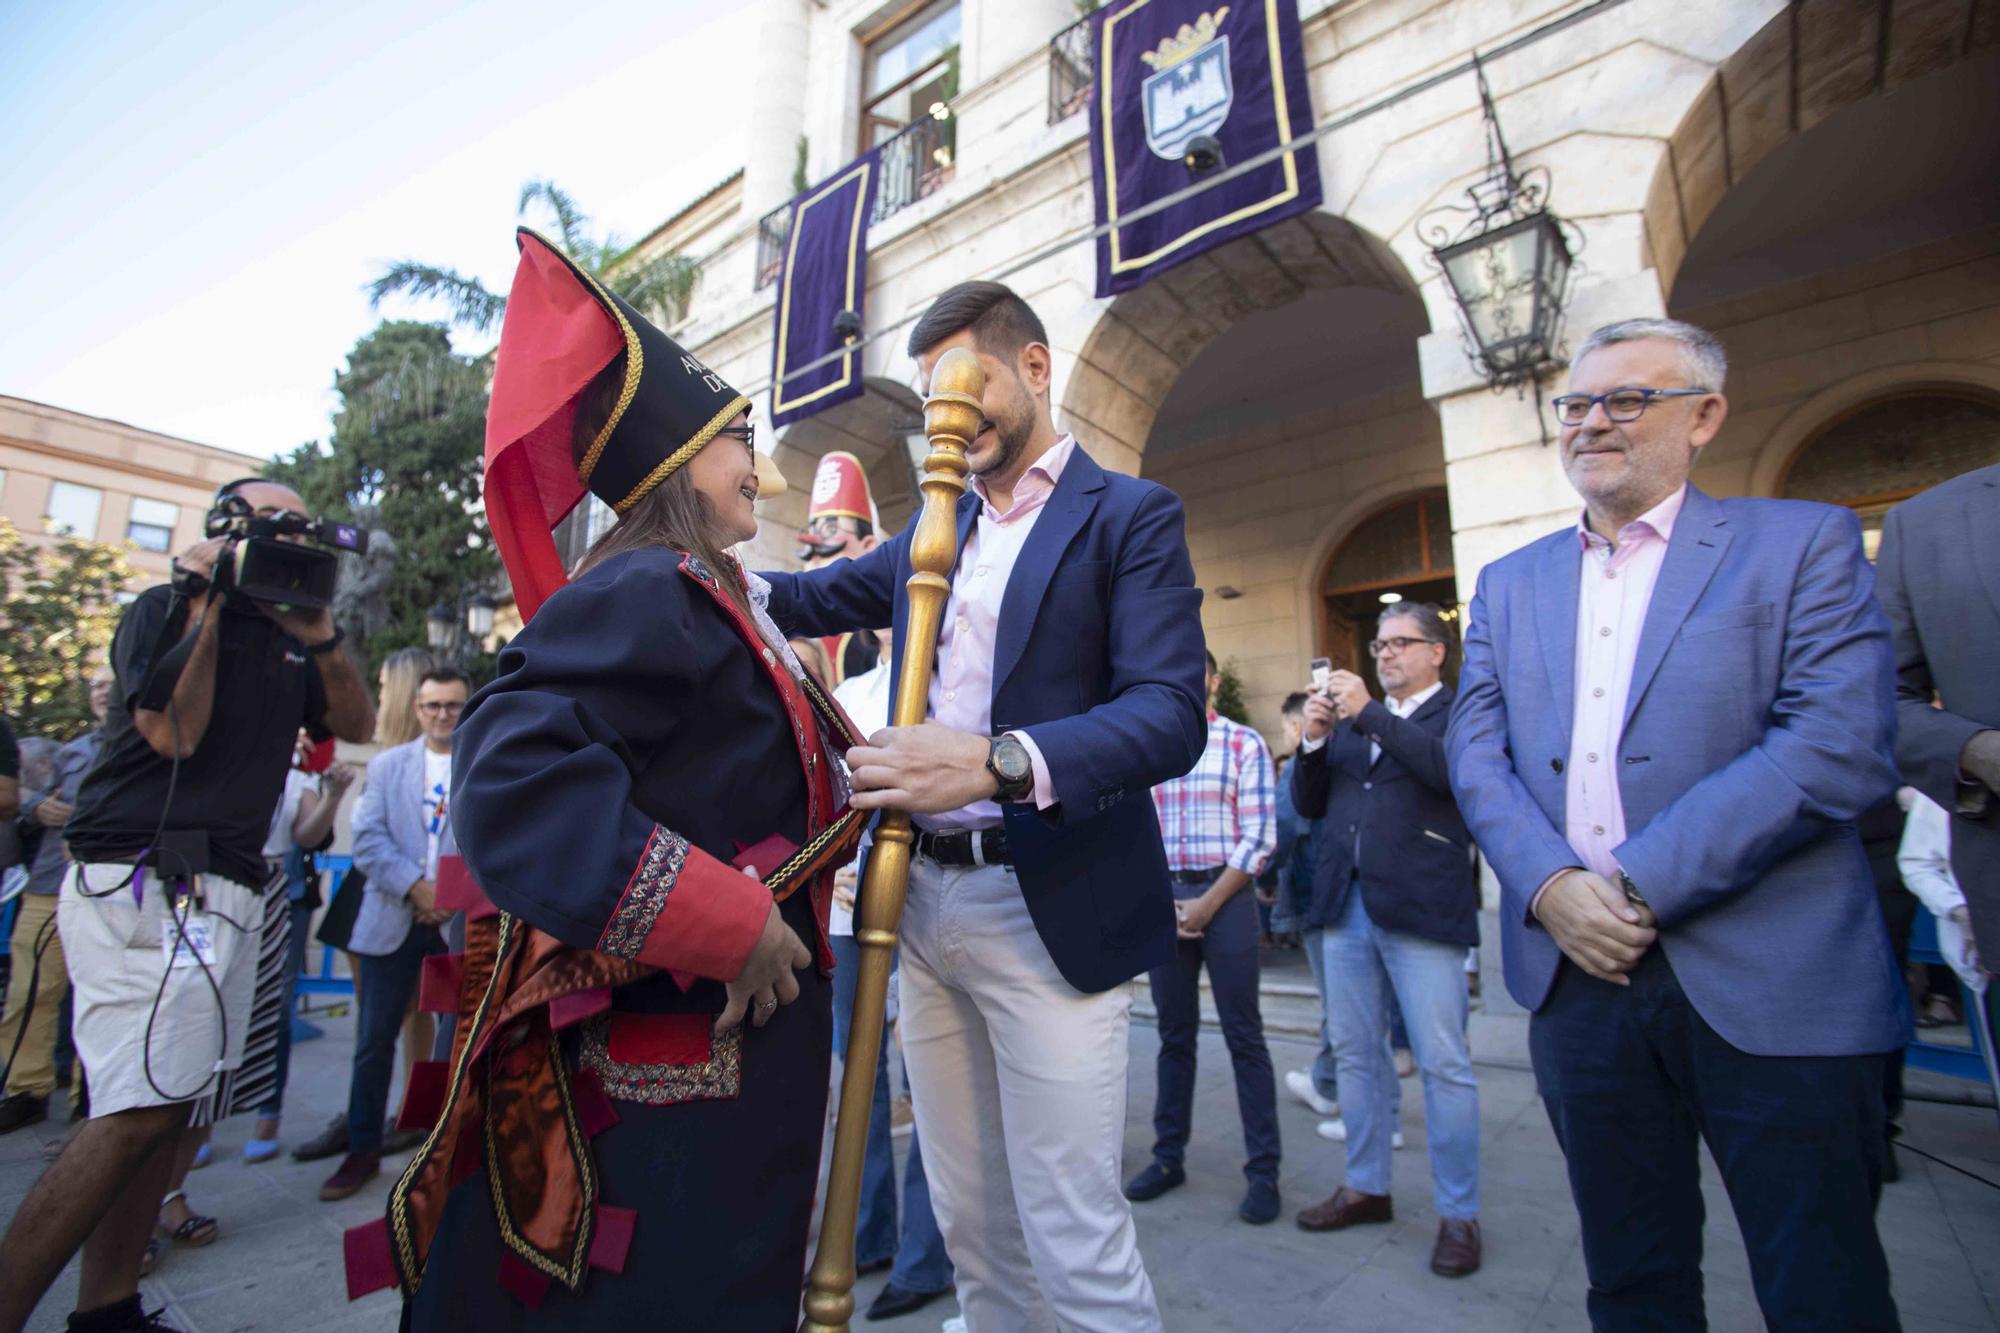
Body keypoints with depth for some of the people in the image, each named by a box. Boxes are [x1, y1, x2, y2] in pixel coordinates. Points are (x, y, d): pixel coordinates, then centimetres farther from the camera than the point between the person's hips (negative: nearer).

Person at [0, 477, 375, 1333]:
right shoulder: (165, 610, 0)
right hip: (145, 884, -7)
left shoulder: (284, 641, 18)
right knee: (140, 1112, -13)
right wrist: (207, 609, -9)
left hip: (226, 893, 7)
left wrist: (321, 637, -3)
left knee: (163, 1104, 8)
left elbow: (357, 726, 10)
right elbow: (173, 731, -14)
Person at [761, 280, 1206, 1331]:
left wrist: (998, 761, -31)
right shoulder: (933, 529, 17)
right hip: (924, 900, 6)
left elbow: (1172, 714, -15)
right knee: (972, 1224, 18)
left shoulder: (1130, 515, -2)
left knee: (1075, 1239, 1)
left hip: (1050, 912, -5)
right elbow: (812, 599, 23)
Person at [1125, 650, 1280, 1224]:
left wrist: (1207, 905, -10)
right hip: (1162, 900, 3)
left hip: (1223, 897, -3)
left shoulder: (1244, 743, -1)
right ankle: (1168, 1156, 25)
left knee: (1244, 1037, 3)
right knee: (1174, 1035, 13)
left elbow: (1260, 836, -6)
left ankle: (1263, 1171, 16)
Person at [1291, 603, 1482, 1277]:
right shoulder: (1353, 717, 16)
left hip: (1420, 907, -6)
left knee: (1443, 1063, 3)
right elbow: (1309, 803, 14)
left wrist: (1369, 713, -20)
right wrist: (1315, 739, -2)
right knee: (1355, 1053, 15)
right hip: (1345, 903, 6)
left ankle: (1458, 1214, 19)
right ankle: (1366, 1187, 30)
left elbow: (1451, 769, -20)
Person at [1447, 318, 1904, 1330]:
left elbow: (1843, 746, -13)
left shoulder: (1803, 543, 0)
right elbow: (1475, 752, 4)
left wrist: (1639, 886, -18)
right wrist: (1549, 887, -12)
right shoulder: (1508, 584, 11)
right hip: (1578, 973, 4)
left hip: (1773, 987, -3)